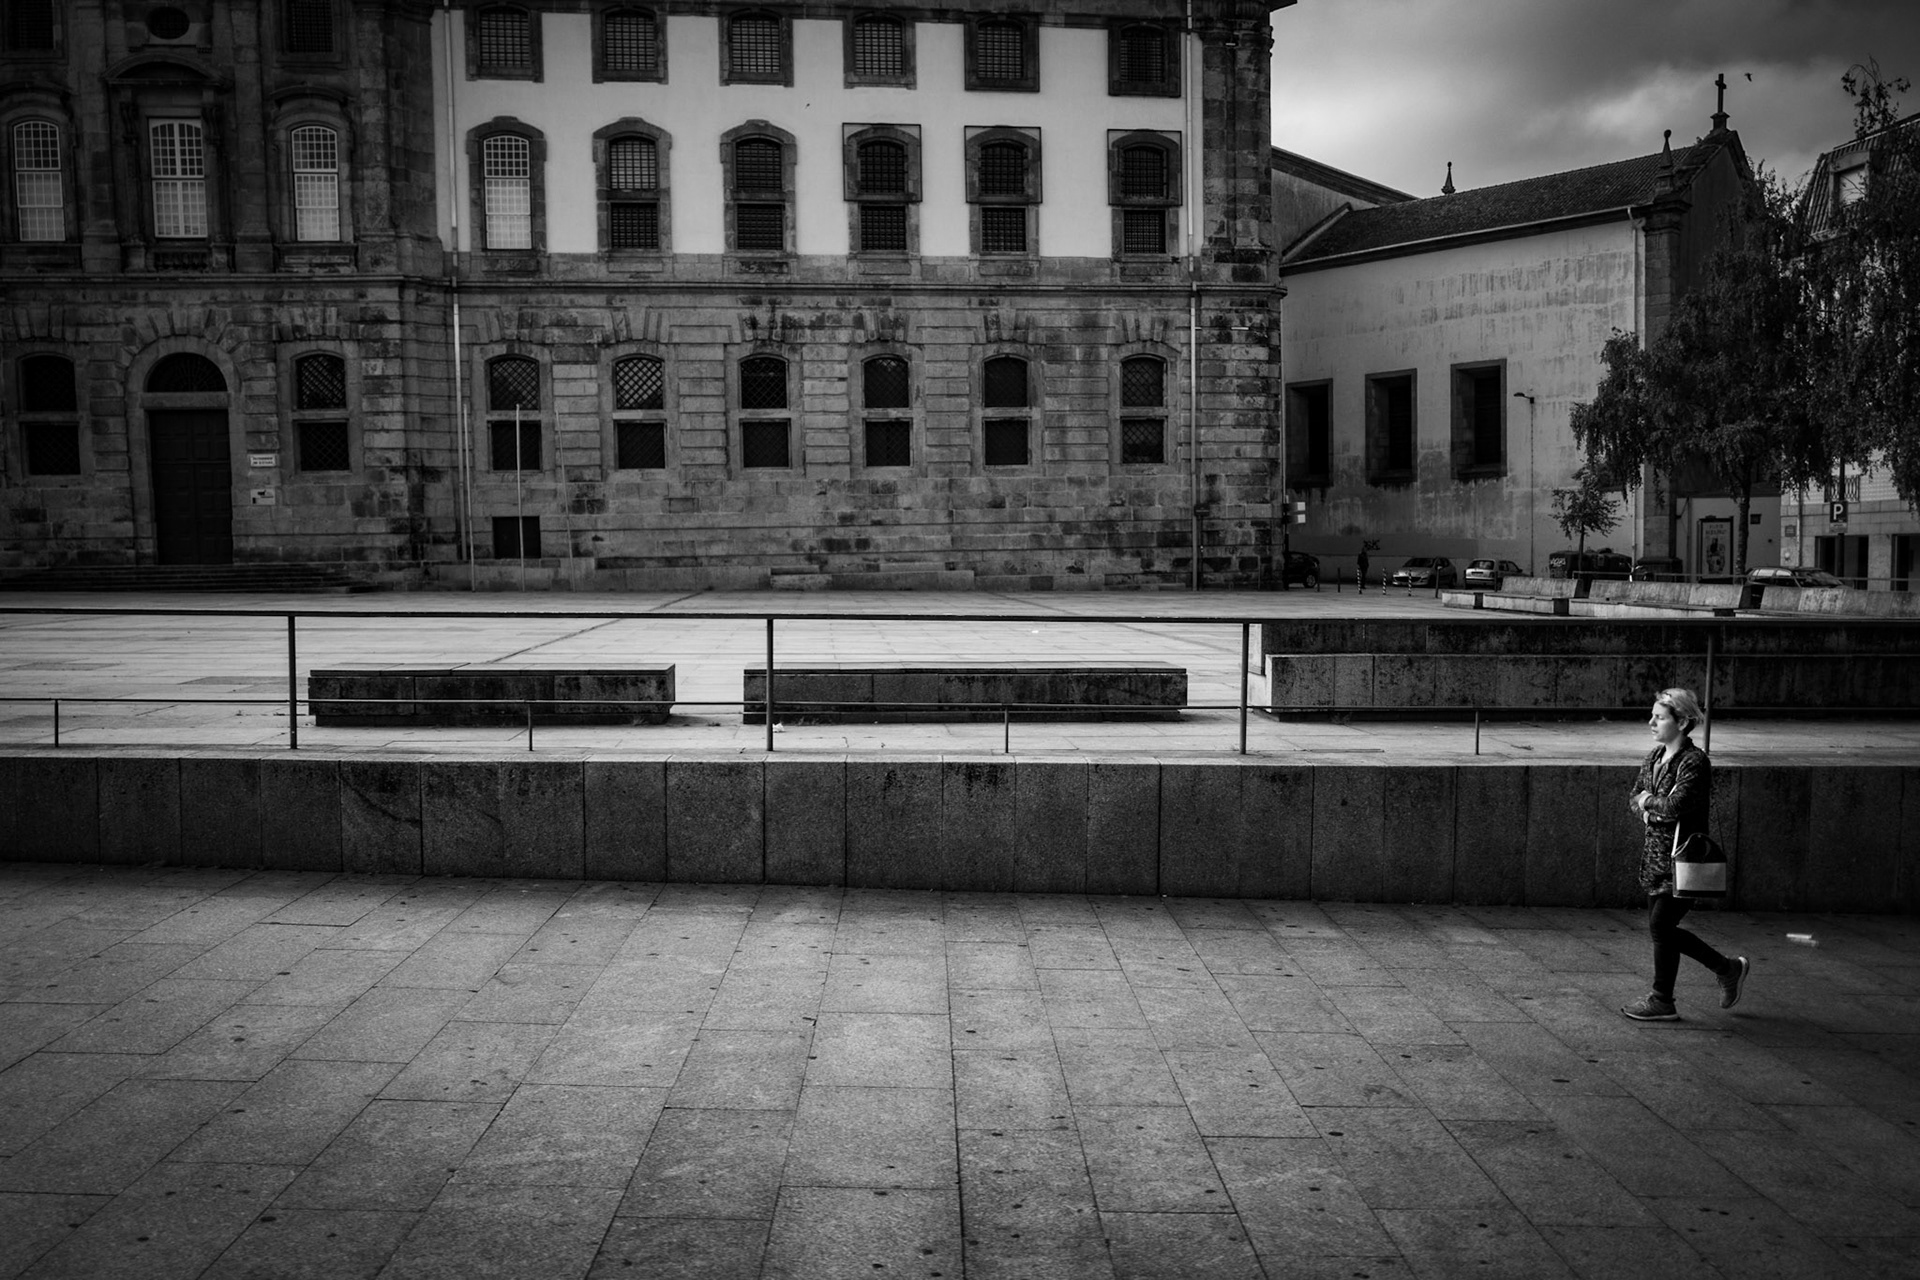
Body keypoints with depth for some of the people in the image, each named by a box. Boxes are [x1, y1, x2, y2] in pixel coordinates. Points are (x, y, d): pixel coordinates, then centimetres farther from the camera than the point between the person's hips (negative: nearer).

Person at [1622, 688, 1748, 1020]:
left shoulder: (1694, 762, -16)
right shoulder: (1655, 757, 10)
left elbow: (1676, 806, -28)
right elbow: (1633, 798, 14)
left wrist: (1648, 801, -10)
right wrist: (1646, 806, -9)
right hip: (1656, 857, 9)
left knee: (1660, 926, -4)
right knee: (1662, 929, 13)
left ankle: (1662, 1001, 11)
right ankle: (1728, 970, 31)